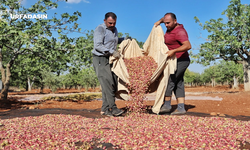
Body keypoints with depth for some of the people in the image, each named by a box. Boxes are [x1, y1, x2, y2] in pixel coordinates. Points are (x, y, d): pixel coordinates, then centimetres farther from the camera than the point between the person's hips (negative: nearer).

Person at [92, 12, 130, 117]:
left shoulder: (114, 30, 19)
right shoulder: (100, 29, -7)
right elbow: (98, 45, -17)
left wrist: (125, 39, 19)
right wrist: (112, 52, -24)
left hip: (110, 60, 8)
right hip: (100, 59, -8)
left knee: (113, 84, 0)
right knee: (108, 83, -17)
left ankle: (105, 109, 5)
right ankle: (112, 107, -15)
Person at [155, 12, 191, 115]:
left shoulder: (179, 31, -19)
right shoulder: (171, 27, 9)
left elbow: (188, 46, -32)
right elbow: (165, 18, 31)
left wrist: (173, 51, -38)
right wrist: (159, 21, 13)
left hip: (180, 61, -10)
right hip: (175, 61, 10)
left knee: (169, 81, -11)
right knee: (178, 84, 7)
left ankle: (167, 105, 2)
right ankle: (181, 108, 9)